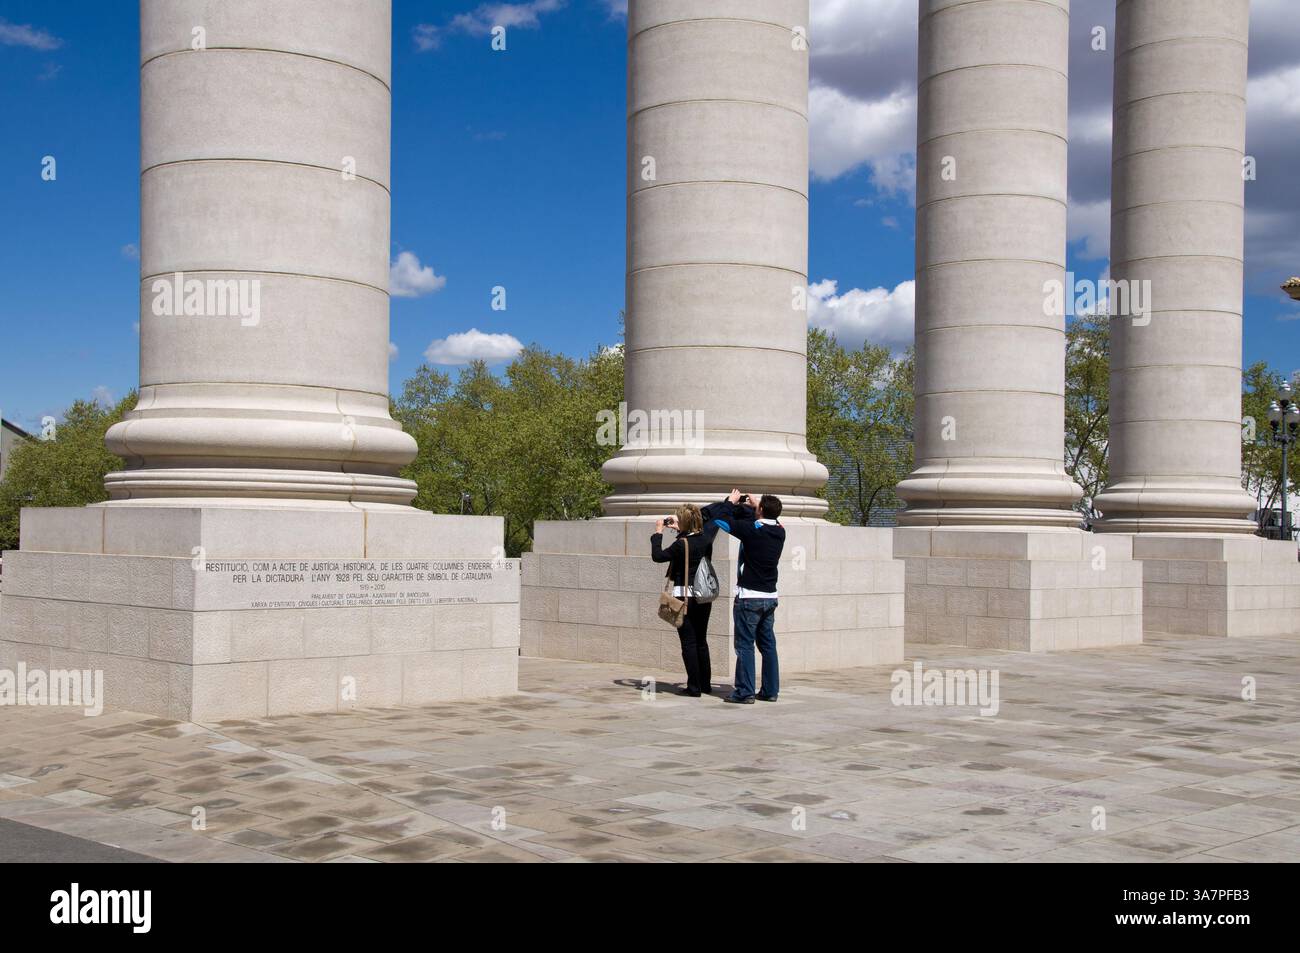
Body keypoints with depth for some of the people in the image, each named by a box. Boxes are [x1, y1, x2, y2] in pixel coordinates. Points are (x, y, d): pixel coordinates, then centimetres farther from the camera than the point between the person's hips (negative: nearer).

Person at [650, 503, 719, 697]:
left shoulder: (682, 544, -17)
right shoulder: (706, 537, 0)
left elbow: (657, 556, -6)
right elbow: (713, 522, 25)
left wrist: (658, 533, 6)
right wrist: (680, 529, 25)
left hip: (685, 595, -6)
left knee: (688, 642, -1)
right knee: (701, 641, 16)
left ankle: (694, 687, -1)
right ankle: (706, 684, 20)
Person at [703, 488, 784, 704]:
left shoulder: (752, 529, -15)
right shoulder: (779, 531, 3)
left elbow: (718, 519, -9)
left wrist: (731, 502, 5)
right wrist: (755, 506, 29)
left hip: (749, 596, -6)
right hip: (770, 596, 6)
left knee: (745, 645, -3)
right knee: (768, 644, 11)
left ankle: (744, 692, -4)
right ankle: (770, 690, 14)